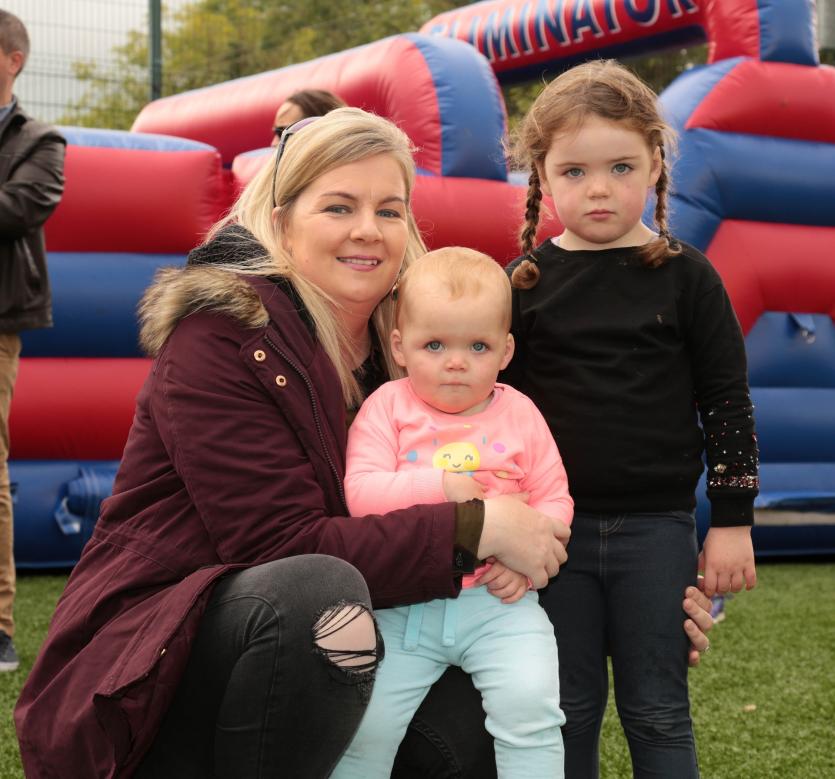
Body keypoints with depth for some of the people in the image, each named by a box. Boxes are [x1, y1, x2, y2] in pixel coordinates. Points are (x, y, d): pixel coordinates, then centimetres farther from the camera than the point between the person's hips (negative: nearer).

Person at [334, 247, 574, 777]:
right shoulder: (387, 407, 0)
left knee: (529, 706, -20)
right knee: (365, 723, -7)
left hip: (497, 602, 1)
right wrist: (440, 486, -20)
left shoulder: (520, 414, 5)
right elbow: (360, 492, -10)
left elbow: (554, 499, 6)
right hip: (400, 608, 0)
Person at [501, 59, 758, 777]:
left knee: (658, 714, 7)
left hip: (657, 529, -1)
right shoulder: (524, 283, 1)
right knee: (566, 714, 11)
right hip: (552, 524, 1)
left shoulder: (685, 277, -2)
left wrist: (733, 522, -2)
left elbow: (727, 400, 1)